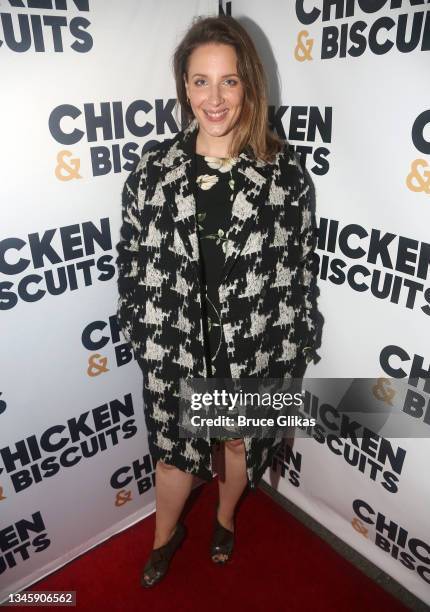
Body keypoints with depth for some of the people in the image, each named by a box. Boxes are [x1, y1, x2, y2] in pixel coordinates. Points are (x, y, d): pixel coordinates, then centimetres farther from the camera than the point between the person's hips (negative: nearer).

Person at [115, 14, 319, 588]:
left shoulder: (283, 169, -8)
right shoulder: (156, 168, -6)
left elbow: (300, 262, -3)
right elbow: (132, 256, 0)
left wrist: (294, 342, -2)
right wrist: (140, 329, 2)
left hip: (251, 343, 0)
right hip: (174, 344, 1)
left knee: (239, 438, 22)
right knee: (174, 444, 18)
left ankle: (225, 517, 56)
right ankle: (166, 535, 50)